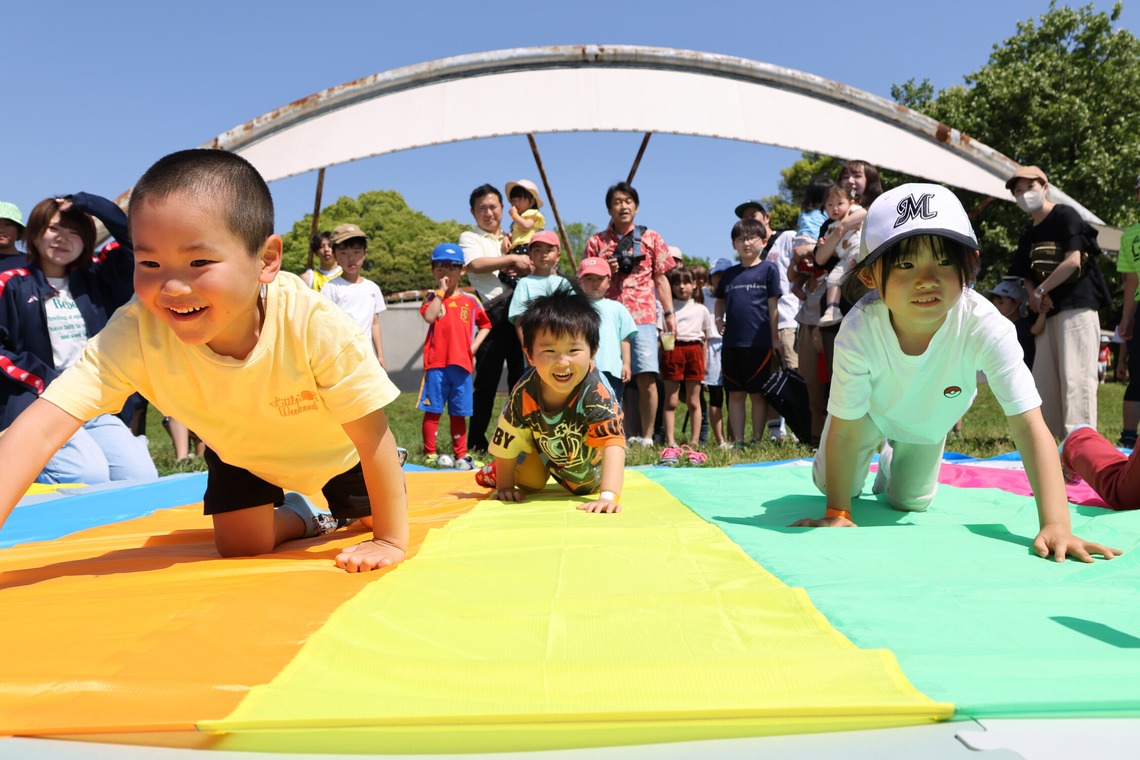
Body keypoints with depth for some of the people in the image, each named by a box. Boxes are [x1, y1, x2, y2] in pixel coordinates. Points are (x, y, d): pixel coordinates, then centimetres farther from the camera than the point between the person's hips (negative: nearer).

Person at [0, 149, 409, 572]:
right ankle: (301, 518, 30)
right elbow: (41, 429, -41)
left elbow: (371, 433, -33)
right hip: (240, 451, 2)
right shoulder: (135, 333, -35)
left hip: (337, 449, -1)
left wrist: (390, 539, -27)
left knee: (370, 517, 10)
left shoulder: (313, 323, -42)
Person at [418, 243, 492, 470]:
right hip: (436, 363, -2)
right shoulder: (433, 297, 4)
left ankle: (461, 454, 19)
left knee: (459, 413, 10)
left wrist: (474, 345, 4)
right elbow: (429, 316, -16)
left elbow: (484, 325, 18)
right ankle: (430, 453, 11)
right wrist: (441, 291, -12)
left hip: (461, 363, 2)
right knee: (433, 410, 1)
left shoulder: (470, 301, 9)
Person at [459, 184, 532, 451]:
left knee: (521, 376, 7)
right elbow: (476, 264, -12)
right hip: (495, 314, -5)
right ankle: (477, 441, 5)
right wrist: (513, 259, -10)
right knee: (487, 379, -4)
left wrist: (524, 268, -1)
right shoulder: (470, 238, 10)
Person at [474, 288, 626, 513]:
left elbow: (613, 442, -52)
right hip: (546, 450, 0)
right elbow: (507, 443, -21)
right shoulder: (524, 394, -35)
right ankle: (497, 471, 39)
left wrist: (608, 496, -63)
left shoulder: (596, 393, -45)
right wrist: (505, 488, -14)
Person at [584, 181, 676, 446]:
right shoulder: (596, 242, 12)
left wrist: (669, 313, 3)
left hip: (643, 317, -1)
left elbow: (660, 278, 12)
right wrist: (605, 272, -5)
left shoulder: (650, 238, 12)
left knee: (647, 379, -9)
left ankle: (646, 437, 0)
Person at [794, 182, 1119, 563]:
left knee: (911, 502, 15)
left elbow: (1029, 425, -41)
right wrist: (837, 513, -28)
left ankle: (891, 459, 49)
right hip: (869, 411, -1)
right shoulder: (859, 331, -42)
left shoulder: (987, 328, -41)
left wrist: (1056, 525, -49)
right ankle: (877, 449, 40)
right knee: (832, 485, 10)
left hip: (929, 418, 2)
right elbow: (845, 429, -31)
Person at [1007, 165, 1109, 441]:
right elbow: (1026, 275, 16)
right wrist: (1033, 295, -4)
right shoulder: (1028, 233, 17)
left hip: (1077, 307, -8)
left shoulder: (1065, 215, -4)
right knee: (1042, 377, 8)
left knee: (1075, 376, -13)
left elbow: (1073, 261, -14)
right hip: (1048, 313, 8)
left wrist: (1040, 291, -9)